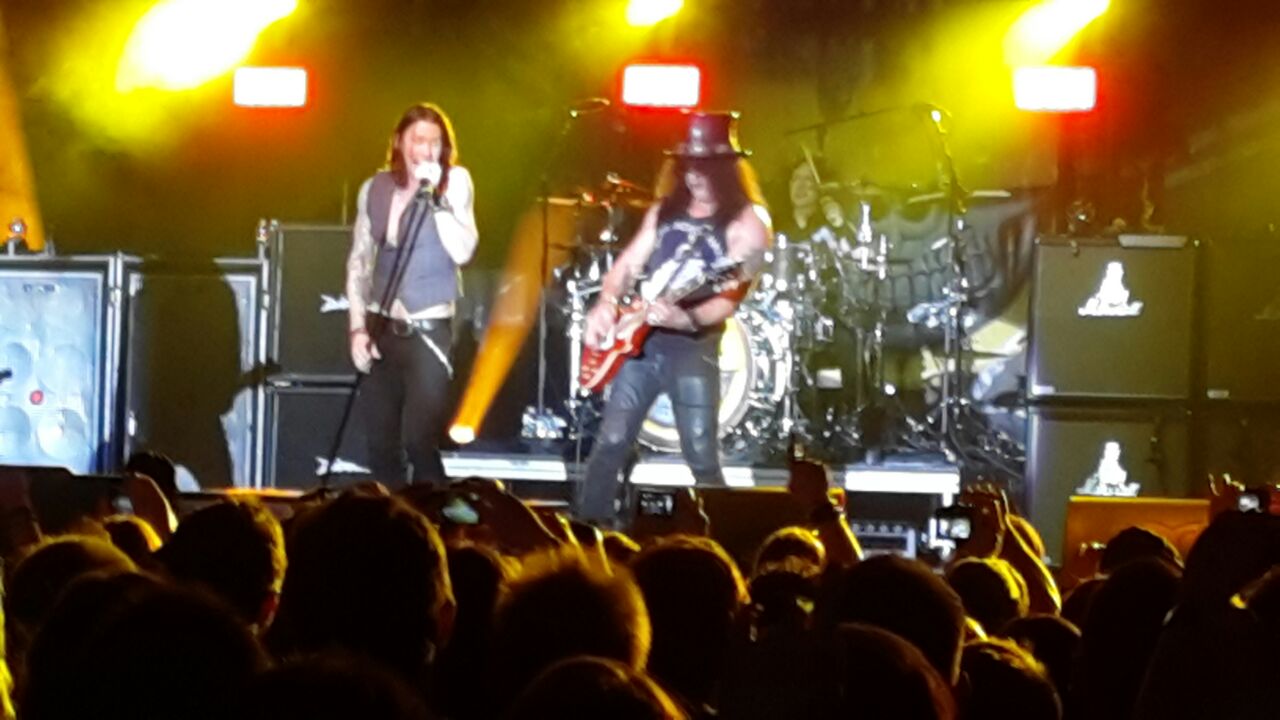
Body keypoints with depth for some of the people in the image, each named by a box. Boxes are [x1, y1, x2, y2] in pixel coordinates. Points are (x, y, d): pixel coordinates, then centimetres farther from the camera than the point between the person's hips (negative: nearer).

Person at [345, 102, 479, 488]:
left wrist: (435, 195, -21)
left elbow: (462, 252, -16)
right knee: (381, 445, 6)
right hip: (380, 327, 4)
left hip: (428, 329, -4)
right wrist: (357, 326, 1)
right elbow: (359, 260, 10)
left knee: (419, 441, -13)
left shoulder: (454, 181, -4)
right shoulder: (375, 188, 6)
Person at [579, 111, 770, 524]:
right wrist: (606, 304, -6)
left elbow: (729, 295, -15)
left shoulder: (743, 224, -5)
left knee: (703, 461, -7)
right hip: (639, 338, 5)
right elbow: (627, 266, 14)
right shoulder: (664, 211, 13)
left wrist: (686, 319, -33)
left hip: (693, 347, -5)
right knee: (610, 445, 5)